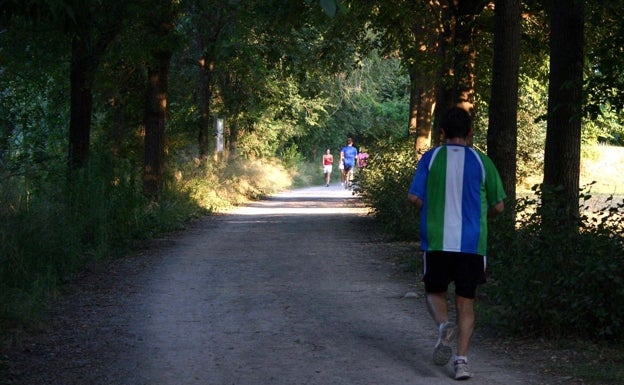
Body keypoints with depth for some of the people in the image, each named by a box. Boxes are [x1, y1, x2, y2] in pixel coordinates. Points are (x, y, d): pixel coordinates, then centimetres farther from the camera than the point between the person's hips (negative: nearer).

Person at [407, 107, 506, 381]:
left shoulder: (431, 158, 0)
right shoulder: (481, 161, 1)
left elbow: (414, 197, -4)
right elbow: (498, 206, 5)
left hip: (436, 242, 0)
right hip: (472, 243, 0)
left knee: (435, 292, 18)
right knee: (466, 302, 8)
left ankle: (444, 325, -13)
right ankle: (461, 360, -2)